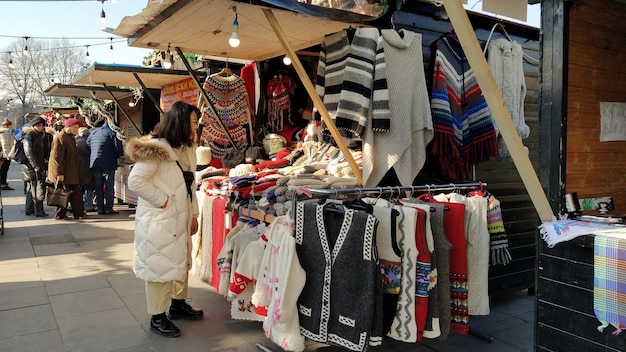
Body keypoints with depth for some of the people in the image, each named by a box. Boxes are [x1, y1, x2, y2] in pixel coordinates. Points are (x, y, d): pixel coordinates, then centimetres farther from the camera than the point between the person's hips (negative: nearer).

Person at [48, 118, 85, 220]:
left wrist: (75, 170, 22)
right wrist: (59, 173, -23)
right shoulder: (60, 138, -17)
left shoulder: (71, 137, 13)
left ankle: (78, 213, 16)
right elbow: (57, 157, -21)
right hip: (63, 172, -9)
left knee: (76, 192, 10)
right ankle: (60, 215, 12)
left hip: (71, 171, 9)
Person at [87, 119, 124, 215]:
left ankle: (100, 209, 11)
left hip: (95, 163, 5)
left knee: (98, 186, 10)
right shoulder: (112, 132, -7)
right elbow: (119, 148, -13)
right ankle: (108, 208, 2)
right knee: (109, 186, 2)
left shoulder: (93, 132, 10)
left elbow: (87, 145, 12)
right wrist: (118, 155, 7)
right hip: (108, 163, -5)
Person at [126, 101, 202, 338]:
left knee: (181, 261, 19)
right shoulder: (156, 149, -18)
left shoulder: (187, 150, 9)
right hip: (159, 220, -9)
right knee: (159, 265, 2)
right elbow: (135, 181, -24)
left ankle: (178, 304, 38)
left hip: (180, 219, 9)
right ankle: (157, 317, 18)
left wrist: (193, 214, 13)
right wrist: (162, 200, -19)